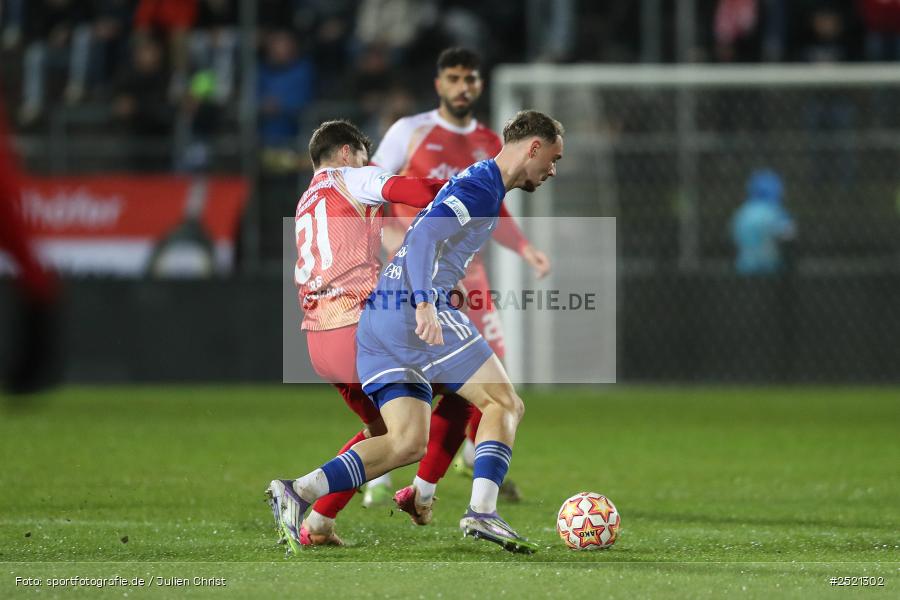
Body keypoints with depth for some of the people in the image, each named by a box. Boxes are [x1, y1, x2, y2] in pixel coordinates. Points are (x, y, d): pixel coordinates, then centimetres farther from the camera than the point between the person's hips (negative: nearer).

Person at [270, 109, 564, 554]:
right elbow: (424, 236, -20)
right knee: (504, 404, -3)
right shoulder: (481, 187, -6)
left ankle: (298, 491, -13)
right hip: (412, 310, -9)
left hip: (377, 317, 9)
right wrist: (425, 304, -31)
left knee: (409, 442, 1)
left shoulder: (474, 183, 25)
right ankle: (481, 512, -17)